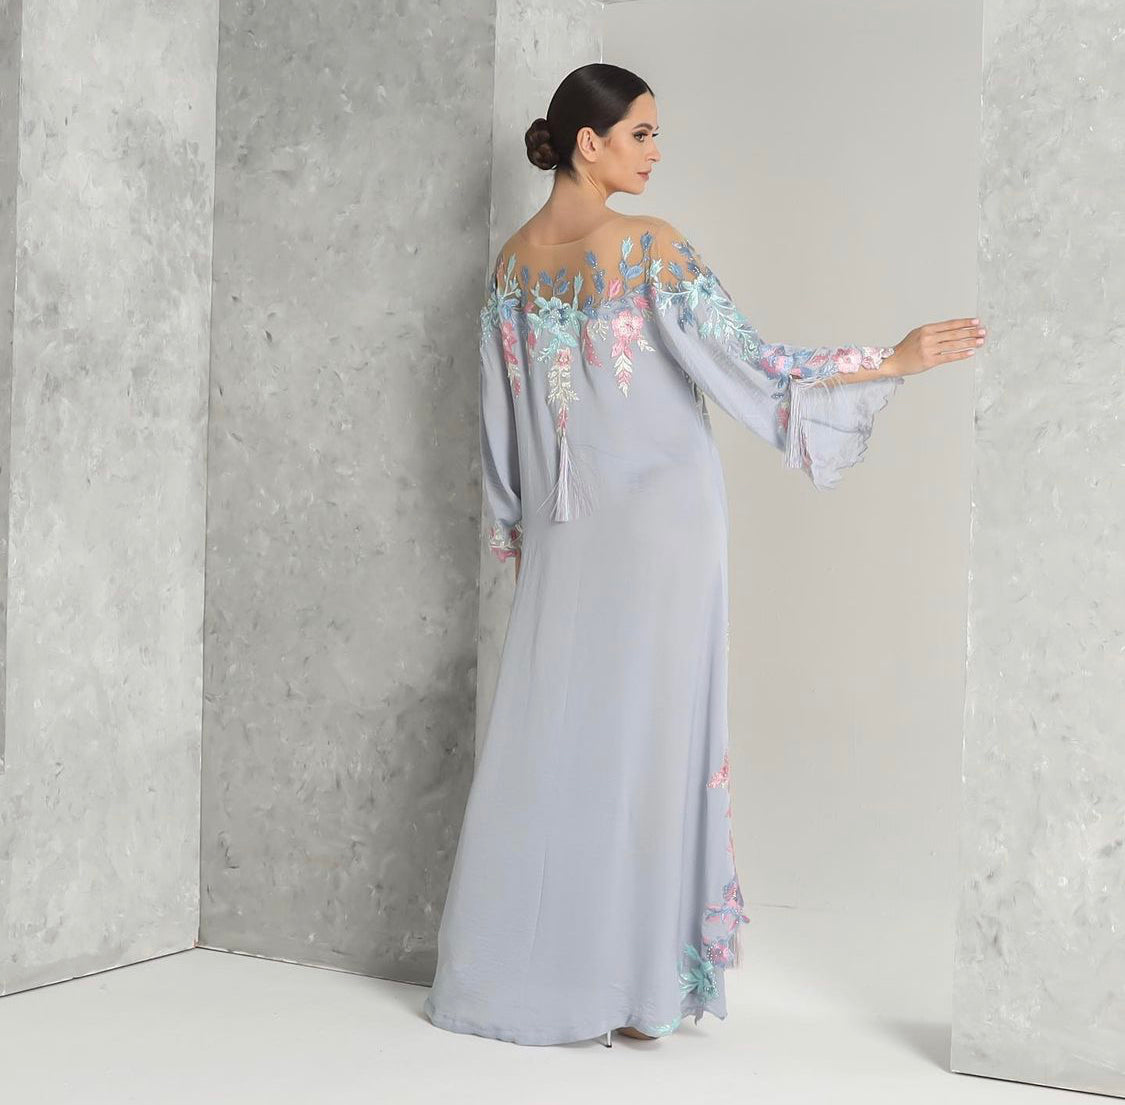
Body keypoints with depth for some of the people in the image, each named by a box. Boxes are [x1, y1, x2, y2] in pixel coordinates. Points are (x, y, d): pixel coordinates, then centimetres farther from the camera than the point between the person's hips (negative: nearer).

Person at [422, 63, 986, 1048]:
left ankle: (522, 966, 18)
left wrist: (515, 529, 20)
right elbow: (748, 365, -13)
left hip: (563, 535, 6)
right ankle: (630, 979, 7)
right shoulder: (653, 246, -12)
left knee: (550, 738, 11)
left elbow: (501, 410, 11)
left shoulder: (513, 261, 6)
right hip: (659, 528, -5)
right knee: (646, 737, 1)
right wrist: (895, 359, -8)